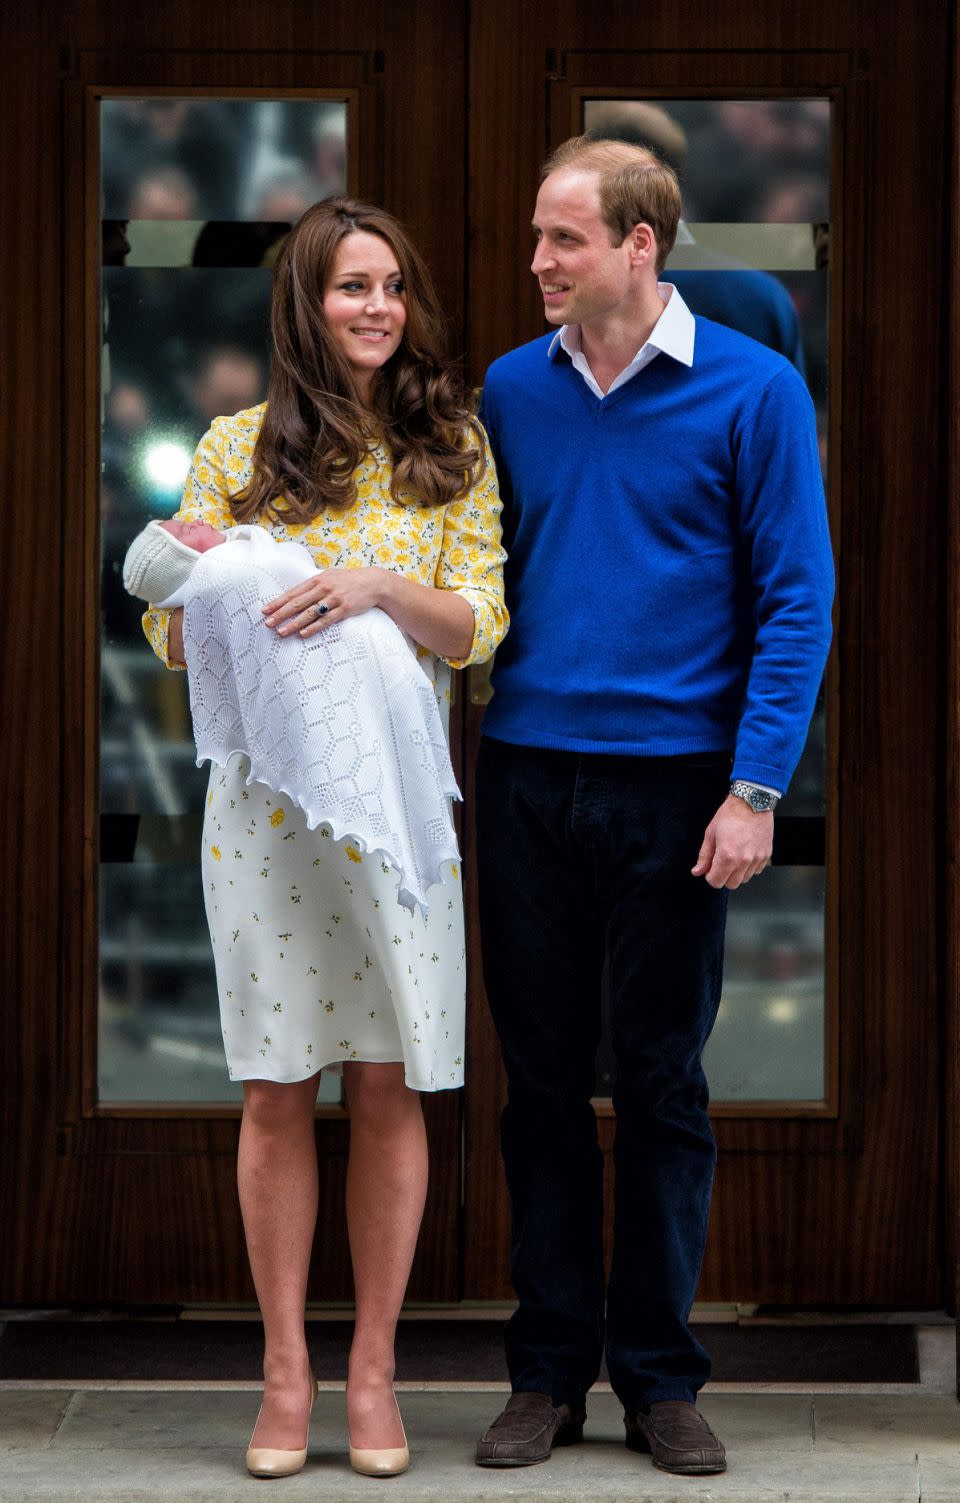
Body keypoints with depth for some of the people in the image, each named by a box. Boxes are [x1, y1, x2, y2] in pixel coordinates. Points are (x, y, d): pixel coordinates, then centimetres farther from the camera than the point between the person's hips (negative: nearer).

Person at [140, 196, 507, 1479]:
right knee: (278, 1085, 3)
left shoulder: (452, 448, 6)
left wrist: (382, 585, -19)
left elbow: (478, 628, -1)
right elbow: (173, 640, 8)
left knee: (389, 1083, 3)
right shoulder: (237, 448, 6)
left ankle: (373, 1369, 13)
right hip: (266, 796, 0)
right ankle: (286, 1372, 11)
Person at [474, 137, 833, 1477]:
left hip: (673, 785, -3)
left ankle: (660, 1376, 15)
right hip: (527, 778, 3)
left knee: (662, 1080, 5)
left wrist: (756, 787, -11)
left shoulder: (752, 391, -3)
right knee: (543, 1076, 7)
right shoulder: (511, 391, 7)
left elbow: (796, 601, -5)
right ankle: (550, 1367, 16)